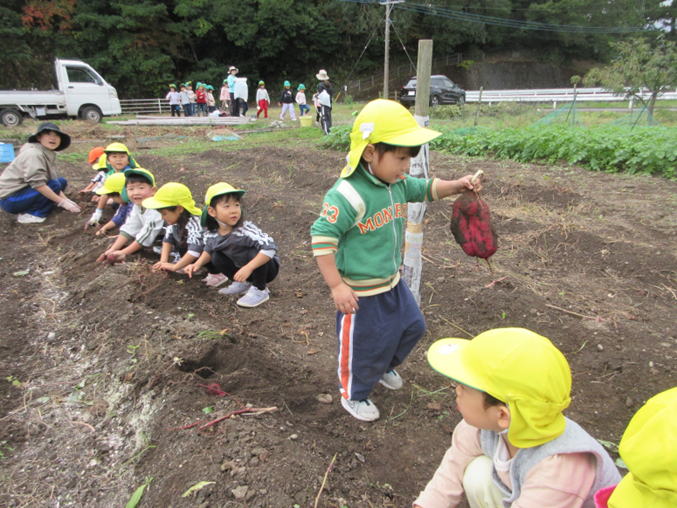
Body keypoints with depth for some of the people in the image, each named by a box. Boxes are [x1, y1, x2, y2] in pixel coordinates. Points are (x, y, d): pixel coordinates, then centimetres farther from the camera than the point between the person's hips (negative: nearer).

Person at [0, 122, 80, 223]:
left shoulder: (49, 154, 6)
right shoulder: (34, 154, -21)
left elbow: (53, 179, 6)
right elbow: (38, 184, -28)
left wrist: (66, 200, -4)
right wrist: (62, 202, -24)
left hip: (24, 190, 9)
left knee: (62, 181, 6)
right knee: (54, 185, -22)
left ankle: (27, 209, 4)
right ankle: (27, 215, -13)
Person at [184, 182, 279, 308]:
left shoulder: (245, 230, -33)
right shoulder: (211, 235, -13)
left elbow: (270, 247, -41)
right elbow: (208, 250, 10)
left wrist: (248, 268, -44)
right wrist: (197, 264, -9)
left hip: (267, 267, -5)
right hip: (242, 267, 6)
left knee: (255, 252, -32)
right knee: (217, 258, -9)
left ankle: (260, 291, -10)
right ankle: (244, 283, 11)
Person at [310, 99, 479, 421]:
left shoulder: (398, 183, -2)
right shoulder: (349, 194, -29)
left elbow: (425, 189, 16)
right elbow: (322, 237, -28)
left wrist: (456, 186, -3)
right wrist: (336, 286, -26)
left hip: (392, 282, 9)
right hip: (361, 292, -9)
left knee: (411, 327, 26)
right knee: (362, 346, 11)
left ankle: (384, 367, 55)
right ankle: (354, 396, 41)